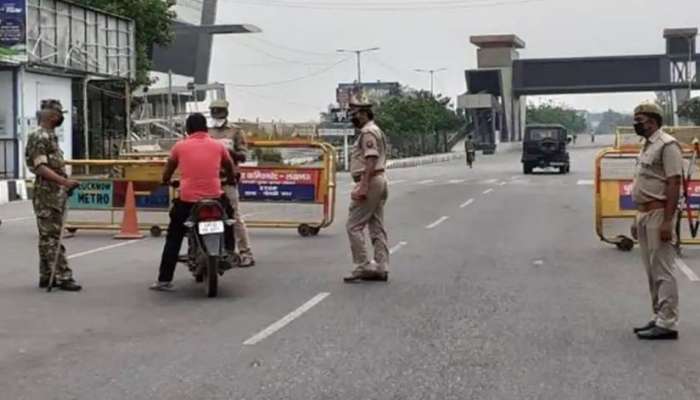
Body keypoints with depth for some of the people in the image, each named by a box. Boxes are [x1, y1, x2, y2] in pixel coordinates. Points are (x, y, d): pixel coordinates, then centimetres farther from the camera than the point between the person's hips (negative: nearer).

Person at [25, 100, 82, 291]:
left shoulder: (50, 136, 16)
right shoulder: (39, 137, -14)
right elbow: (41, 167, -22)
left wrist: (65, 183, 23)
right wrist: (64, 181, -29)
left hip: (55, 194, 10)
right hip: (47, 195, -10)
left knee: (49, 236, 12)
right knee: (52, 237, -8)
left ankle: (47, 277, 16)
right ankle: (63, 277, -9)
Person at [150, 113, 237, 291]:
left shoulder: (180, 146, 7)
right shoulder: (217, 146, 10)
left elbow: (167, 173, 14)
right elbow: (231, 170, 20)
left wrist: (166, 182, 35)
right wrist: (230, 181, 41)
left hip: (187, 199, -1)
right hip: (214, 197, 1)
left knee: (173, 238, 11)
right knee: (228, 212, 33)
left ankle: (164, 280, 4)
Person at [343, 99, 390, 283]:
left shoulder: (368, 132, -12)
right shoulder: (377, 131, 21)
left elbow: (371, 160, -22)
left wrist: (362, 187, -26)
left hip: (370, 182, -11)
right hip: (380, 180, 11)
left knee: (354, 226, -7)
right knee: (377, 227, 9)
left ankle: (362, 267, -9)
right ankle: (381, 268, 8)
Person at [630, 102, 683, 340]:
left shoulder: (667, 145, -12)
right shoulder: (647, 147, 17)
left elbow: (674, 184, -18)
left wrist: (667, 221, -23)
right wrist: (638, 219, 20)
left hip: (658, 214, -10)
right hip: (644, 214, 10)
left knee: (663, 272, -7)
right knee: (652, 272, 13)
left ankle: (667, 324, -4)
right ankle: (659, 318, 20)